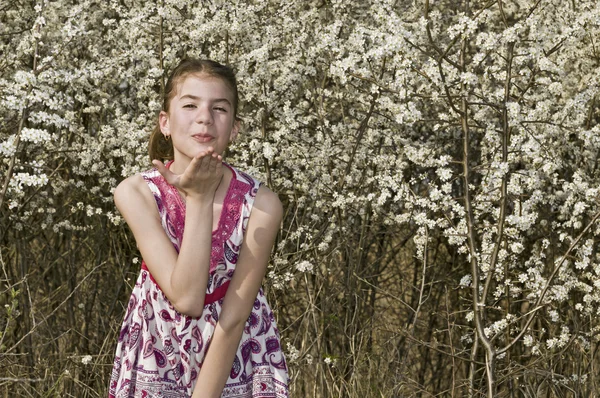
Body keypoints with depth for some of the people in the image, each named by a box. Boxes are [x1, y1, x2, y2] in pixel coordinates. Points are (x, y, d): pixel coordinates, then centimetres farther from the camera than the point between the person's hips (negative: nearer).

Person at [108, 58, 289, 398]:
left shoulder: (260, 205, -22)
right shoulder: (136, 194, -21)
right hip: (159, 350, 1)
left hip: (235, 356, 0)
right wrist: (199, 200, -30)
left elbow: (232, 320, -19)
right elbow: (186, 299, -28)